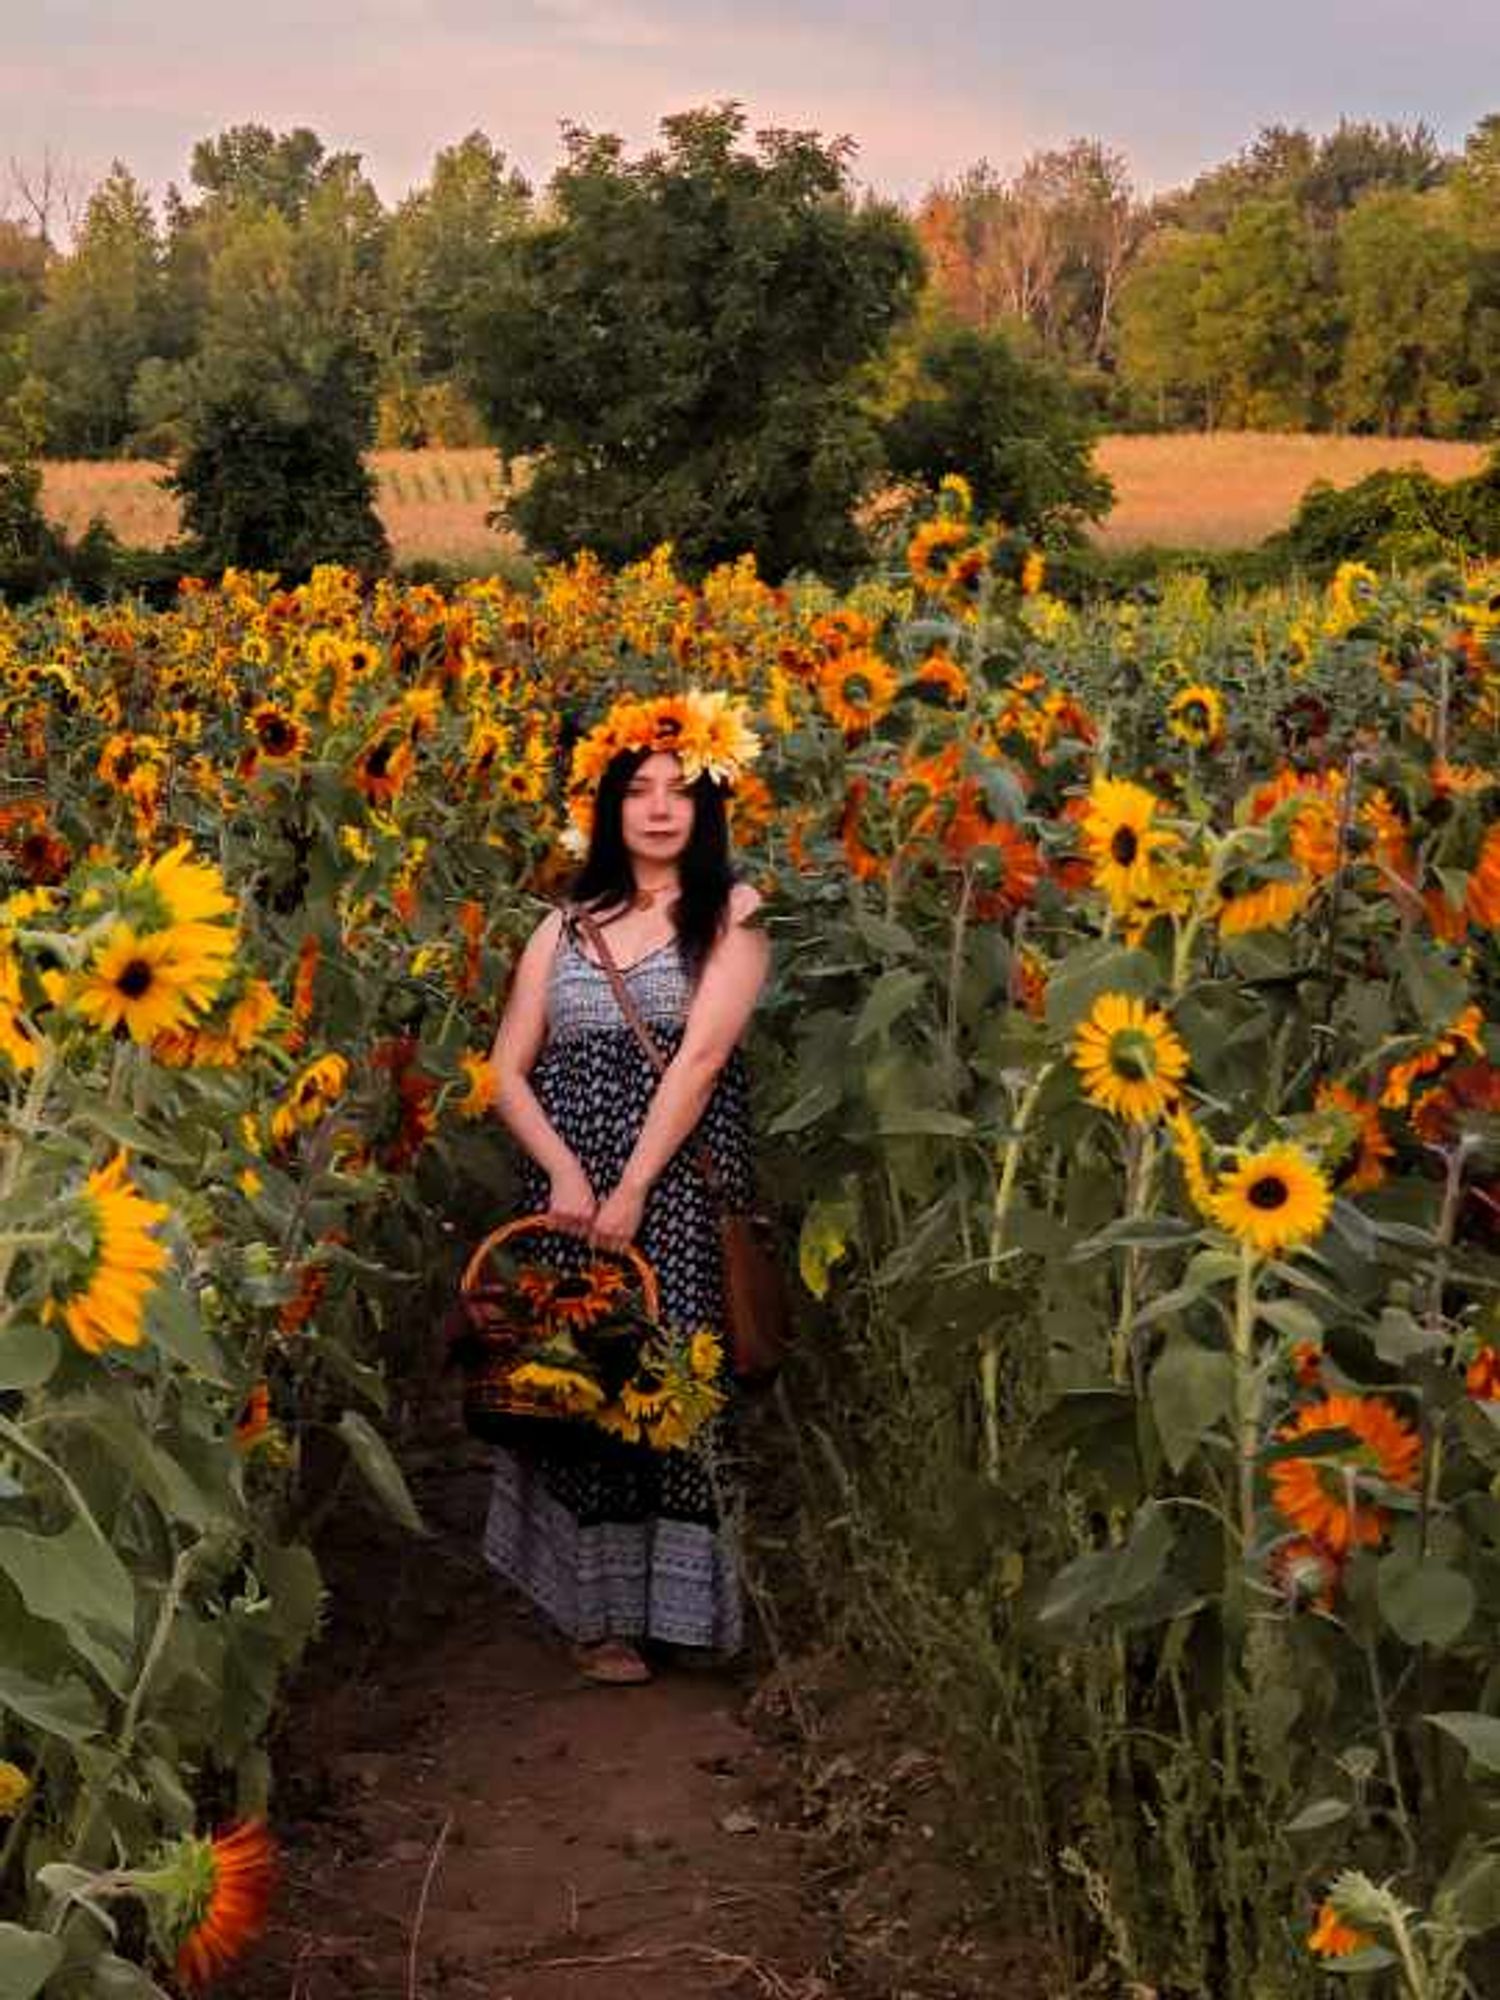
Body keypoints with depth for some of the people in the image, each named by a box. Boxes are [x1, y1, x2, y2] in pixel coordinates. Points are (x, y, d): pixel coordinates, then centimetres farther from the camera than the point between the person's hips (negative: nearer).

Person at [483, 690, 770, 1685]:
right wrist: (563, 1169, -9)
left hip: (679, 1187, -3)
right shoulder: (566, 926, 14)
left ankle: (655, 1603, 4)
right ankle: (591, 1602, 12)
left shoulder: (733, 914, 4)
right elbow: (509, 1069, 9)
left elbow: (701, 1055, -8)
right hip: (567, 1187, 3)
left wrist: (632, 1189, -17)